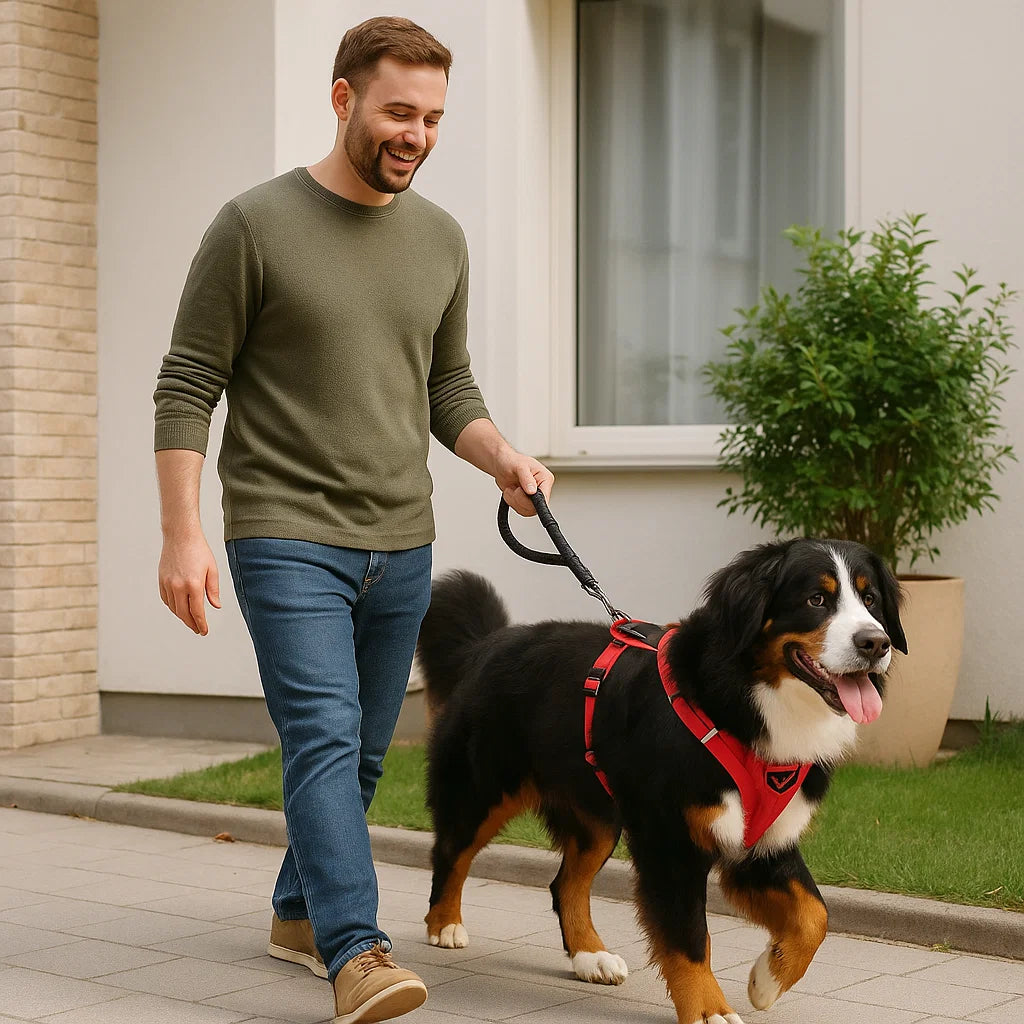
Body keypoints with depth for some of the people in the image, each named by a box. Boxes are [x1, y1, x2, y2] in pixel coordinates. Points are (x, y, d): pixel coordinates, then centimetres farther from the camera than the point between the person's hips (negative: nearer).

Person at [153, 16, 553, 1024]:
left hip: (400, 544, 6)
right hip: (286, 536, -5)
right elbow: (187, 389, -6)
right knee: (324, 736, -16)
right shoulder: (254, 224, -6)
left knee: (362, 752, 12)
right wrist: (182, 532, -13)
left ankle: (298, 911, 31)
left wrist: (503, 458, -2)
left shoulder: (440, 240, 10)